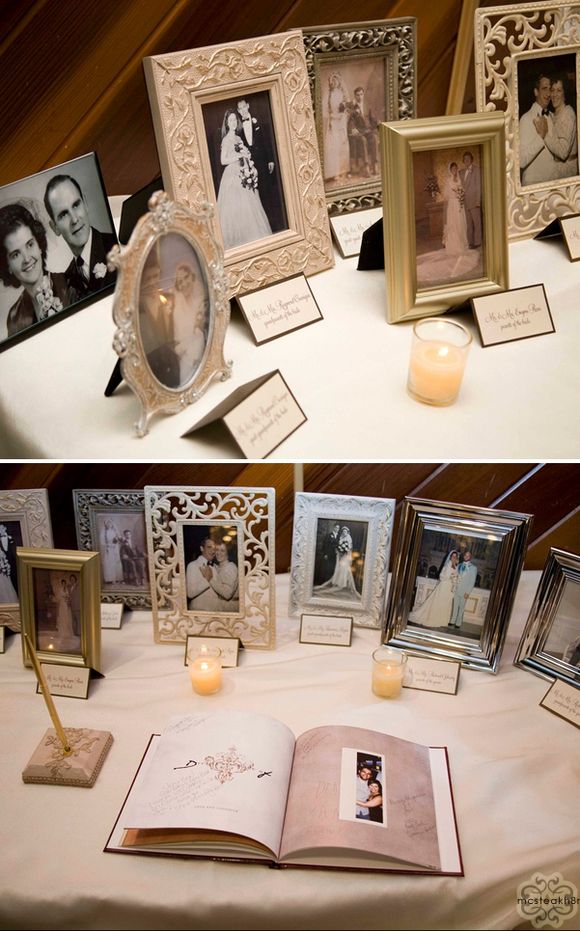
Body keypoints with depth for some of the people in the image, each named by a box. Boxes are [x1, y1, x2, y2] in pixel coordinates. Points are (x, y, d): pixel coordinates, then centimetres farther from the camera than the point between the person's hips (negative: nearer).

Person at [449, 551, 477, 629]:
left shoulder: (473, 568, -2)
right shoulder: (459, 565, 11)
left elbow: (472, 581, -5)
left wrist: (468, 592, -11)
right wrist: (453, 587, 1)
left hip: (464, 591, -3)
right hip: (456, 589, 3)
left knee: (461, 607, 2)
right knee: (455, 606, 7)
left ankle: (458, 623, 9)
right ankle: (452, 621, 14)